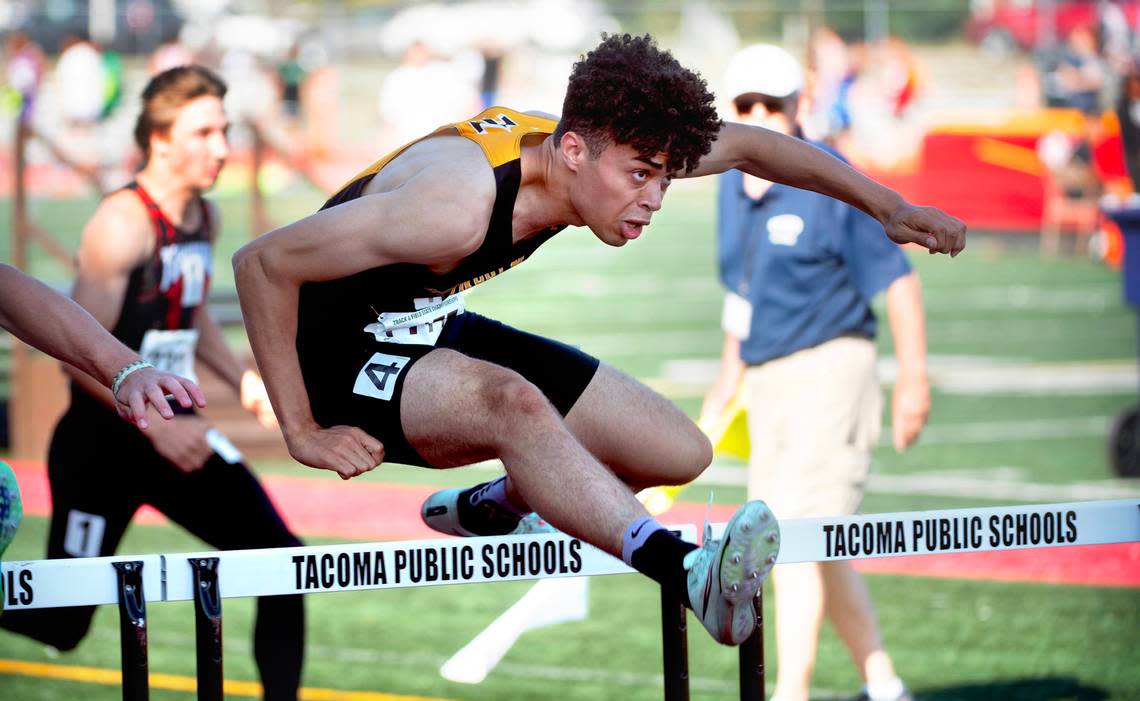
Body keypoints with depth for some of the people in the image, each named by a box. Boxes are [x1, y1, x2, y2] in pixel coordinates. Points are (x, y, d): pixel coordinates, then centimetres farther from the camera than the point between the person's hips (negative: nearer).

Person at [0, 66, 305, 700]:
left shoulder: (206, 219, 6)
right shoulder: (122, 224, -19)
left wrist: (243, 379, 8)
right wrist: (157, 426, -25)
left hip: (177, 429, 7)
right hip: (103, 441, -7)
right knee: (61, 624, -1)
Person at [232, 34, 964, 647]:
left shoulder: (605, 151, -13)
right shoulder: (459, 203, -35)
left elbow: (749, 146, 5)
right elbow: (262, 264, -31)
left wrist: (890, 206, 7)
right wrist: (303, 433, -26)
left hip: (438, 332, 8)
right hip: (343, 356, -8)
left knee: (683, 453, 3)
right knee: (515, 403, -40)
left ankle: (487, 507, 27)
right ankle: (690, 571, -56)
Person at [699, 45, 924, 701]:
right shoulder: (732, 185, 9)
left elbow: (897, 279, -12)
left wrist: (914, 377, -15)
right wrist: (731, 375, 21)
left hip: (830, 372, -8)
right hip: (769, 381, 8)